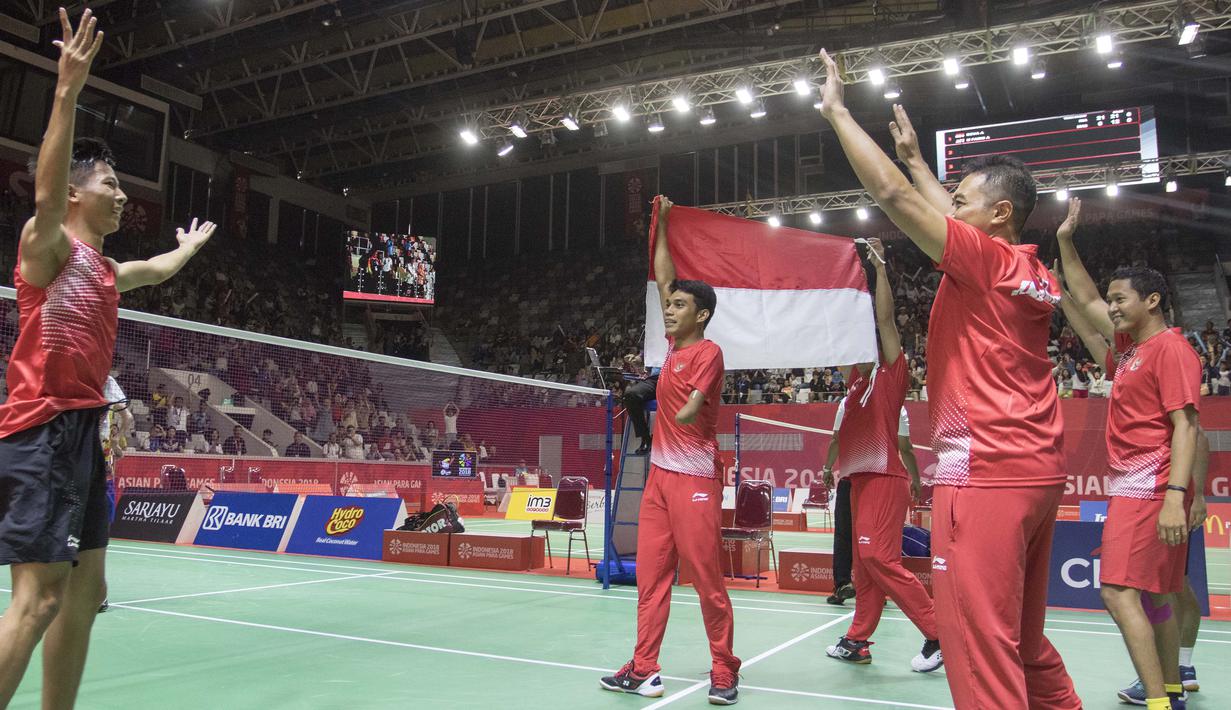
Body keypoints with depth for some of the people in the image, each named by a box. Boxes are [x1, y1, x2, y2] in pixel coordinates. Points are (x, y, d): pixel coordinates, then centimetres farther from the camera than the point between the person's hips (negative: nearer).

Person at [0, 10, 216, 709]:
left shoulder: (107, 270, 20)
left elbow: (159, 269, 41)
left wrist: (190, 245, 58)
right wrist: (68, 91, -33)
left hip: (83, 432, 9)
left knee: (86, 592, 10)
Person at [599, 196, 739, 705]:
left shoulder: (708, 351, -9)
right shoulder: (675, 345, 12)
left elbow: (689, 411, -18)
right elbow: (663, 277, 17)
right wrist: (662, 223, 20)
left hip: (695, 478, -8)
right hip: (659, 474, 8)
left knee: (707, 580, -2)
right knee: (651, 576, 7)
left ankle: (724, 674, 11)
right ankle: (643, 671, 13)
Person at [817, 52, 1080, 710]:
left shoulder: (984, 259, -10)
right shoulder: (1036, 277, 13)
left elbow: (893, 194, -14)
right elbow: (954, 217, 28)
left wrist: (836, 110, -4)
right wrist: (914, 155, 37)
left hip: (985, 475, -10)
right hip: (1038, 473, 10)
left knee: (979, 648, -5)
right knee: (1023, 641, 20)